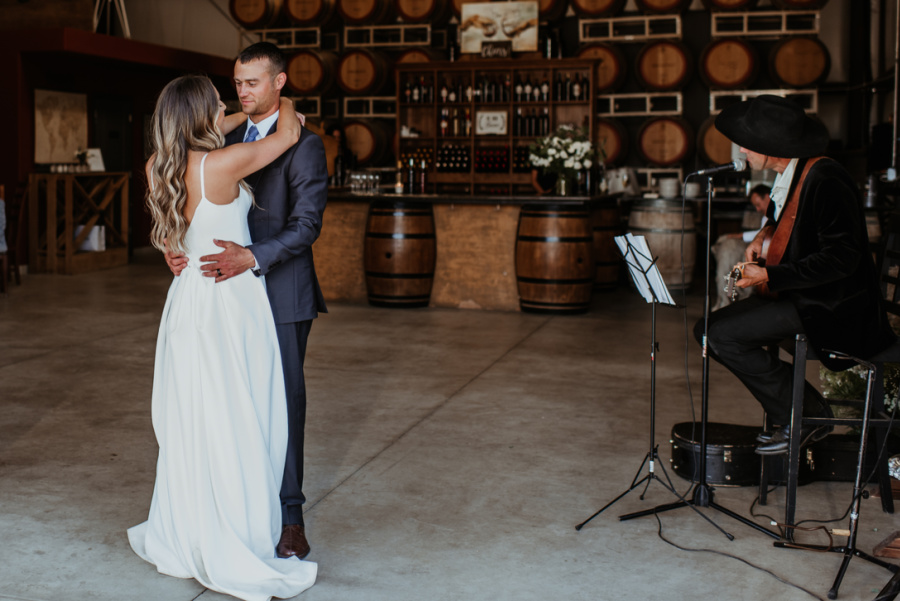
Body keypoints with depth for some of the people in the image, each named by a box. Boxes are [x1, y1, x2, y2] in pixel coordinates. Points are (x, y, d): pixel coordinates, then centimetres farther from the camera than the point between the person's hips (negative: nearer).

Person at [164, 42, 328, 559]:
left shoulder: (303, 146, -6)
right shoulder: (229, 142, 14)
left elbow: (307, 224, -14)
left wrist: (252, 258, -27)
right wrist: (177, 245, -6)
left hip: (282, 294, -5)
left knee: (284, 400, 0)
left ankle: (290, 516, 11)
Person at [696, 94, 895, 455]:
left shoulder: (825, 179, -23)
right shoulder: (788, 176, 7)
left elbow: (841, 258, -26)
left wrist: (768, 276, -24)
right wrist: (766, 233, 8)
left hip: (827, 305, -10)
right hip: (794, 294, 10)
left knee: (723, 336, -19)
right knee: (707, 329, 3)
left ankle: (806, 415, -3)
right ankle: (791, 413, 8)